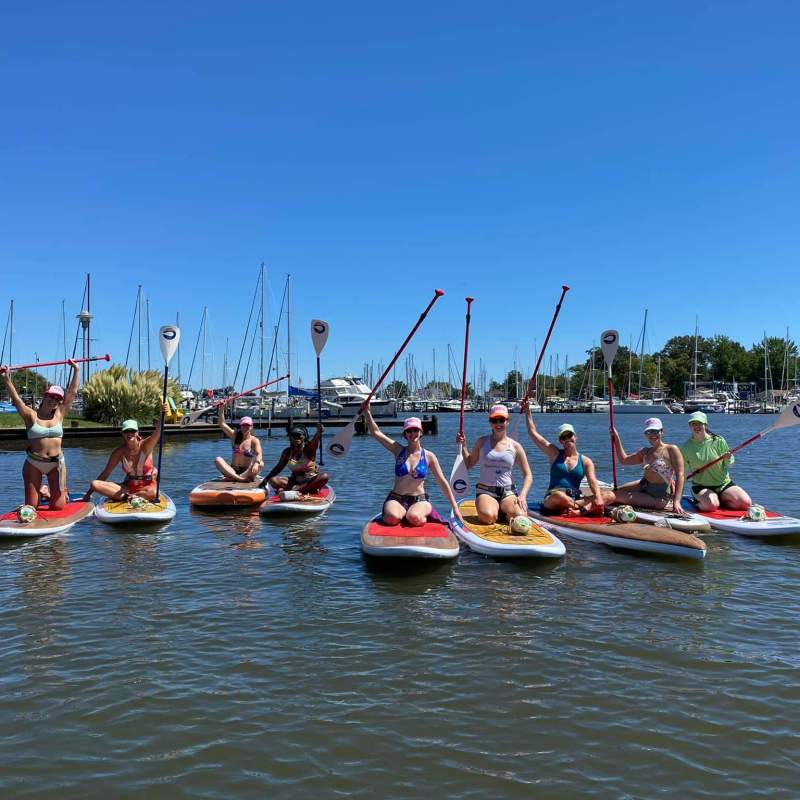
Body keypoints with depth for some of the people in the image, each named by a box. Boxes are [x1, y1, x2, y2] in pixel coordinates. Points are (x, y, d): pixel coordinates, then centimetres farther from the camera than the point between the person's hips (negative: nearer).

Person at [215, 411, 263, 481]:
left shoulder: (254, 440, -1)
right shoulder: (235, 436, 9)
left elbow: (259, 454, -19)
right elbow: (222, 424, 1)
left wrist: (256, 463, -41)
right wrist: (222, 409, -9)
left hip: (247, 471, -2)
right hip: (233, 470, 3)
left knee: (260, 464, -32)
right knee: (218, 459, -22)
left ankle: (233, 477, -42)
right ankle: (238, 478, -40)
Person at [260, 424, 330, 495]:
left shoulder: (309, 448, -7)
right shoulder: (287, 452, 3)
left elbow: (316, 440, -30)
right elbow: (279, 467, 12)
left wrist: (319, 433, -54)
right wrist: (265, 480, 7)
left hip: (310, 481, -4)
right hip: (294, 481, 4)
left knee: (324, 476, -33)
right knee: (272, 480, -17)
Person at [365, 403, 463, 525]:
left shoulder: (429, 456, 0)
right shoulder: (399, 451, 2)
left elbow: (443, 483, 1)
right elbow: (376, 432, -3)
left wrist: (455, 508, -1)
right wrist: (367, 411, -15)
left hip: (419, 500, -1)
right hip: (396, 499, 1)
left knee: (414, 518, -35)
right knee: (392, 518, -32)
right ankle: (402, 512, 3)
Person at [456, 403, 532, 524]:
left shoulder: (515, 446, 4)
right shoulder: (482, 442, 6)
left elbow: (528, 475, 4)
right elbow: (468, 465, 10)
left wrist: (522, 495, -11)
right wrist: (463, 445, -1)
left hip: (508, 492, 1)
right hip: (485, 491, -1)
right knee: (488, 517, -33)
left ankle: (502, 511, 6)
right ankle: (496, 510, 4)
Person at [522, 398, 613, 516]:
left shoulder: (586, 461, 10)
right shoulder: (554, 453, 10)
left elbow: (592, 481, -7)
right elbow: (533, 433, 8)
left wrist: (597, 497, -27)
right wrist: (527, 411, 4)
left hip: (576, 498, 2)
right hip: (552, 501, -2)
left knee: (610, 495, -20)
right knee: (558, 495, -40)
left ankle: (578, 511, -39)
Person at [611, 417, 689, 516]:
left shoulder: (671, 449, -11)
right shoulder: (644, 452, 9)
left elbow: (680, 475, -18)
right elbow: (624, 460, 14)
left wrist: (676, 501, -27)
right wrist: (616, 438, 8)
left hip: (660, 494, -8)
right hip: (643, 486, 8)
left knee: (618, 496, -15)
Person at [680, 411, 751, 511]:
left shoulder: (718, 441, -3)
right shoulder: (686, 447, -3)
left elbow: (729, 464, 5)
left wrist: (728, 460, -19)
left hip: (724, 484, 2)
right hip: (701, 487, -2)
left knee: (746, 503, -18)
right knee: (711, 505, -32)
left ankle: (720, 501, 6)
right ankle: (699, 503, 0)